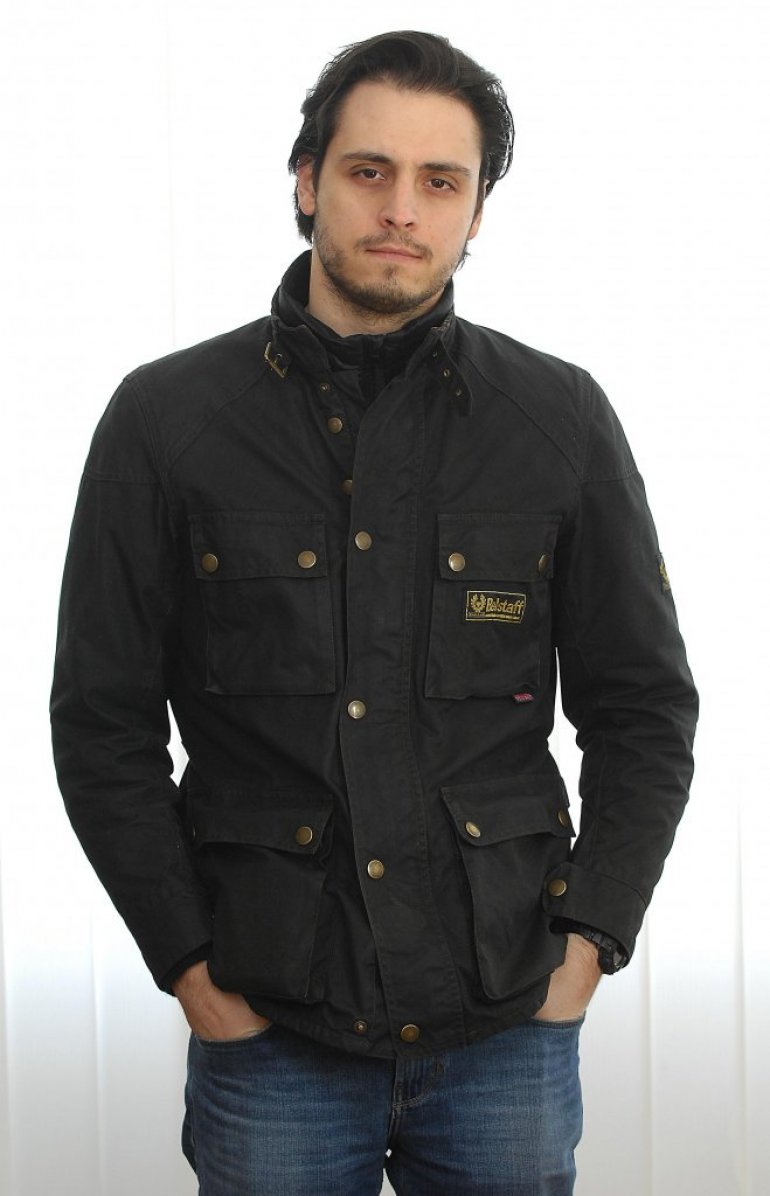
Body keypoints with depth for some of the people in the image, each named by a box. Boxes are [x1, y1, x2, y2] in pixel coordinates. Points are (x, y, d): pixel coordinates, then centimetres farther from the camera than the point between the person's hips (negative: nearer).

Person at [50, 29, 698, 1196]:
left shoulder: (561, 418, 1)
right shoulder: (165, 419, -1)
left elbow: (644, 705, 6)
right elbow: (103, 722, 1)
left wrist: (589, 940, -1)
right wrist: (189, 966, -3)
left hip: (509, 1025, 1)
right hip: (269, 1029, -1)